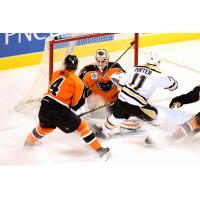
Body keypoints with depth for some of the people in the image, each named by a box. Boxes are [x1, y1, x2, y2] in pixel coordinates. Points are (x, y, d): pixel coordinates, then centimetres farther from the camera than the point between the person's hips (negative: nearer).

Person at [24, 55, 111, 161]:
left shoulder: (56, 73, 11)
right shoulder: (77, 82, -3)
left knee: (45, 127, 35)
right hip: (59, 111, -6)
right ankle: (99, 149, 3)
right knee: (81, 126, 4)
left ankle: (30, 141, 58)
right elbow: (77, 103, 2)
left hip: (45, 105, 6)